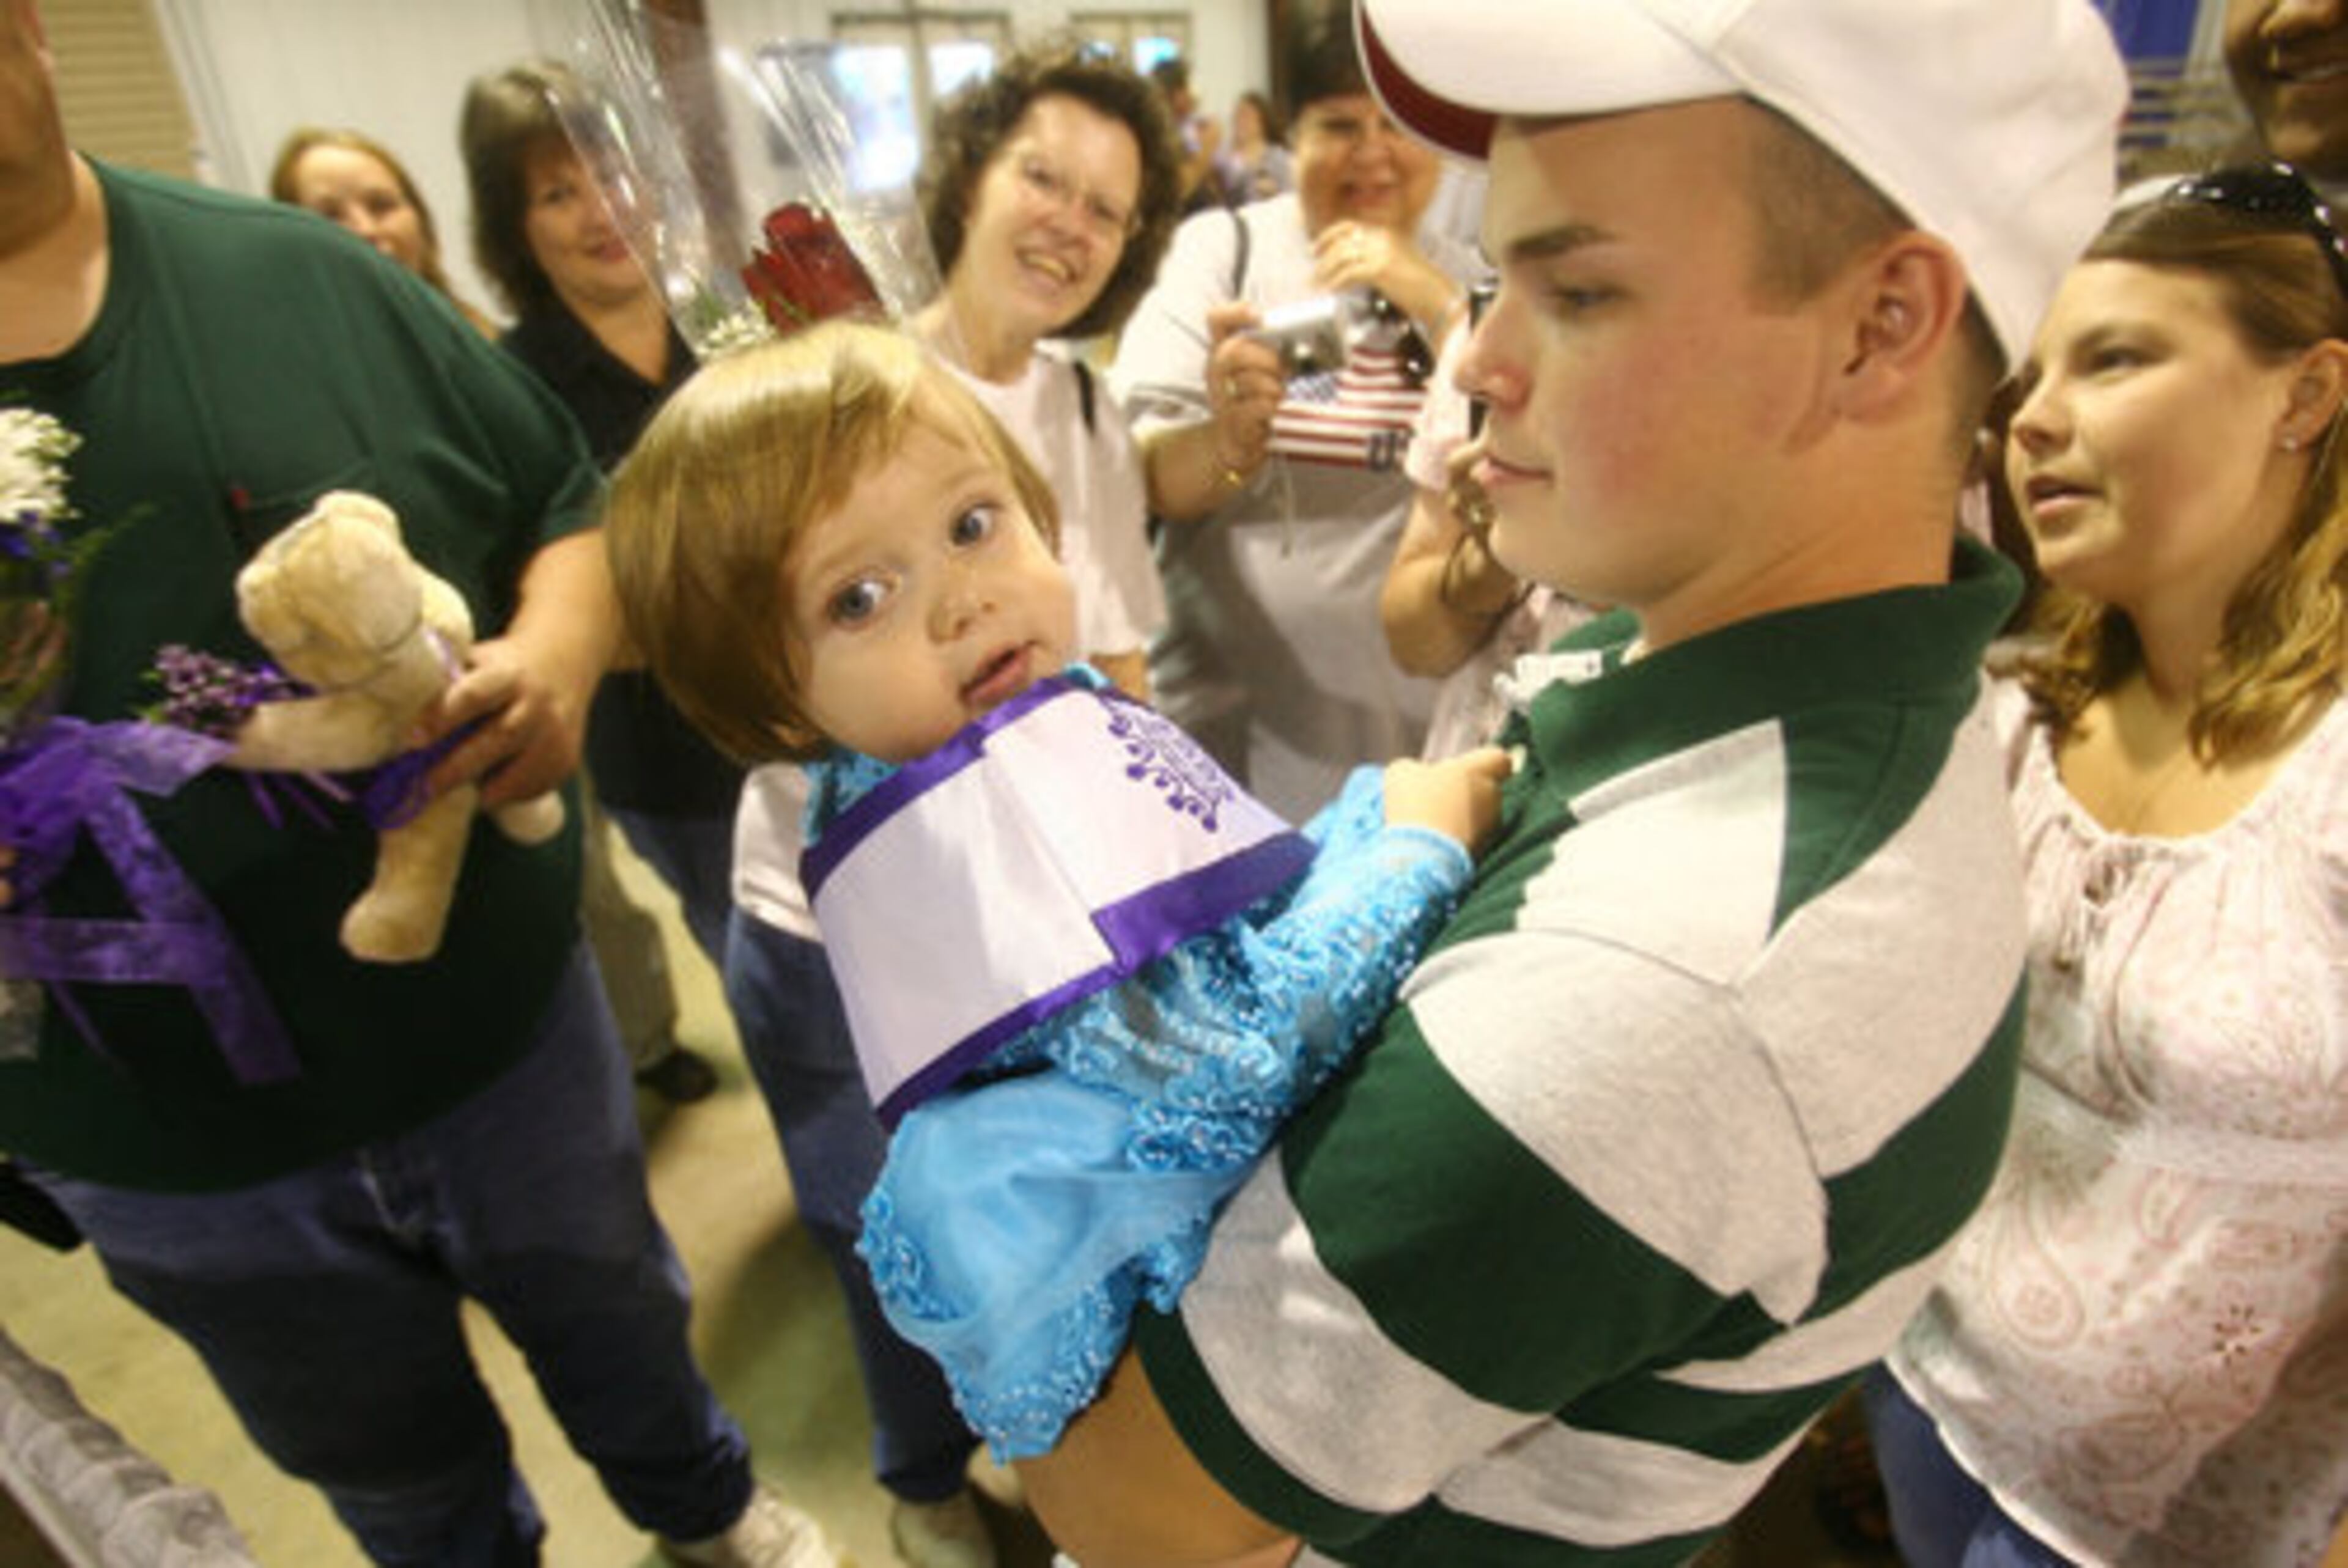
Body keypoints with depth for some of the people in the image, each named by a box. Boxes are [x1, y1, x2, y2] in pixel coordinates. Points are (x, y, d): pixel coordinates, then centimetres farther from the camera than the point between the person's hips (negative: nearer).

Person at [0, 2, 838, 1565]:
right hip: (165, 1157, 0)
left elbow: (571, 504, 1)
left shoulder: (302, 276, -6)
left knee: (619, 1318, 28)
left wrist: (558, 654, -21)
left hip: (507, 1026, 1)